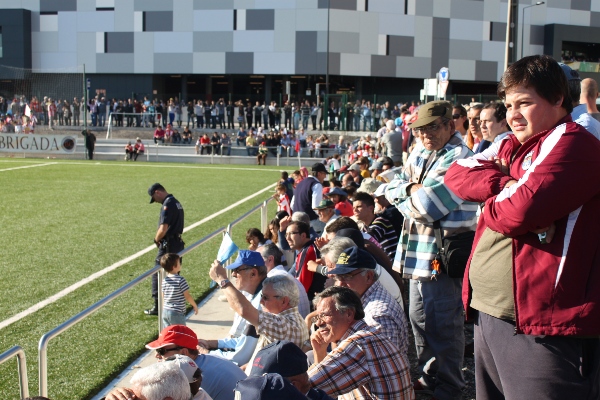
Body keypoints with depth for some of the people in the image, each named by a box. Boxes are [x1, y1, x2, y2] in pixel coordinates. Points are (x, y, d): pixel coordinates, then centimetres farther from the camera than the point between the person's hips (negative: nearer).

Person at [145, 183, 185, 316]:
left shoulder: (167, 204, -18)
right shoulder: (176, 202, 12)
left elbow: (163, 229, -24)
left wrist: (156, 239, -6)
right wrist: (159, 237, 7)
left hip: (168, 245, -9)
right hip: (178, 244, 9)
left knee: (157, 275, 0)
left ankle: (158, 307, 4)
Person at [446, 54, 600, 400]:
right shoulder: (513, 148, 17)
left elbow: (520, 210, -23)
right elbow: (457, 175, 6)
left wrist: (491, 203, 0)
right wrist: (506, 183, -10)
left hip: (541, 326, -9)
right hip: (491, 316, 9)